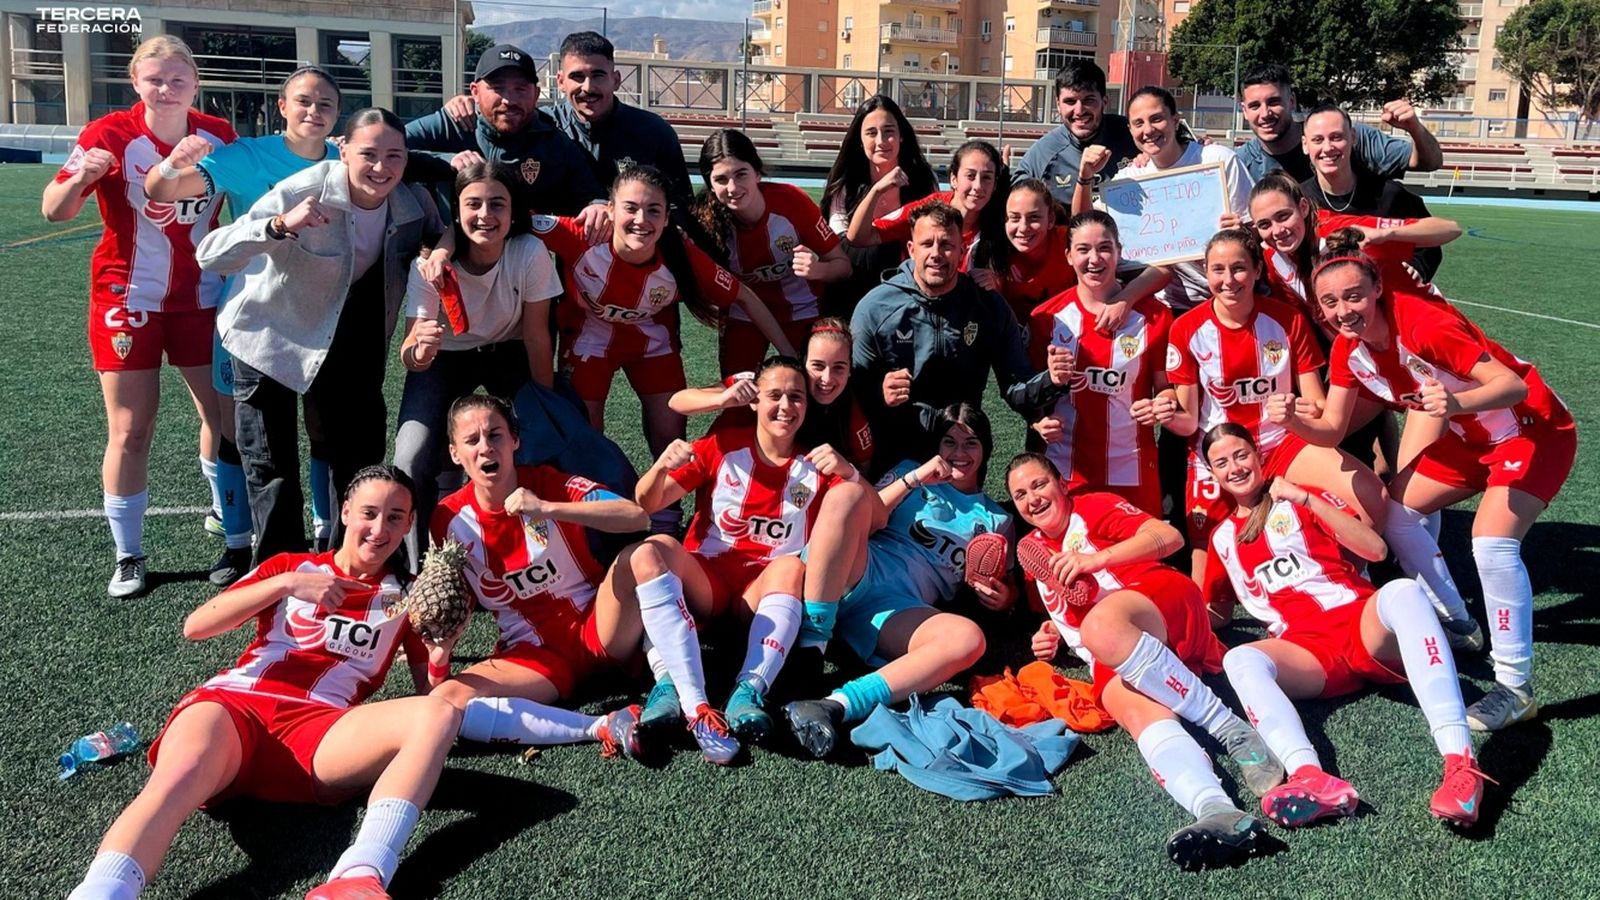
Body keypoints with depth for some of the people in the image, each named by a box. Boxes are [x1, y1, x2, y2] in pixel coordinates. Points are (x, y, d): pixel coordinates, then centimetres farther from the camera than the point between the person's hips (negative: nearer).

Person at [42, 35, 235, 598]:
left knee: (225, 412, 10)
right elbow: (54, 211, -15)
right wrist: (80, 177, -35)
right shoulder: (109, 134, -13)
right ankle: (127, 557, 8)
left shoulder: (218, 135, -4)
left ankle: (224, 512, 34)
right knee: (130, 432, -2)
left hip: (201, 298, 3)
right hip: (130, 300, -3)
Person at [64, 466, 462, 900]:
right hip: (234, 704, 0)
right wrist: (286, 584, -6)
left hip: (319, 726, 0)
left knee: (439, 714, -30)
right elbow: (194, 626, 6)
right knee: (179, 778, -37)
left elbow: (431, 689, 17)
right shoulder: (290, 566, 19)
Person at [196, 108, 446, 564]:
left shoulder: (413, 200, -16)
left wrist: (445, 246, -20)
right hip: (271, 334, -4)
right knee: (272, 473, -1)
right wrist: (281, 225, -50)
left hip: (345, 337, 5)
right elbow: (209, 256, -32)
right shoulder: (303, 192, -29)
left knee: (362, 458, 10)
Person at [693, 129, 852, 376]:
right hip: (743, 316, 1)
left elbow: (842, 265, -15)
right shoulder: (706, 217, -21)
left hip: (801, 312, -1)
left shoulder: (792, 201, -24)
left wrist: (817, 270, -35)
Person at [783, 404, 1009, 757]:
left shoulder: (995, 520, 28)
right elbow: (871, 520, 10)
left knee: (969, 639, -34)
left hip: (901, 607, 1)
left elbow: (1003, 586, 26)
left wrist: (1002, 596, 3)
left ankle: (837, 705, -45)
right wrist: (914, 479, 1)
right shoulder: (911, 470, 24)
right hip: (859, 575, -1)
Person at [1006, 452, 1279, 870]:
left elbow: (1169, 537, -2)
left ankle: (1233, 730, -37)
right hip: (1112, 664, 4)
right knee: (1142, 715, -33)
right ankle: (1218, 812, -63)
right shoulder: (1032, 553, 30)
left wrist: (1095, 558, -12)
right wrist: (1050, 637, 20)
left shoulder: (1093, 508, 13)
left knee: (1101, 625, -41)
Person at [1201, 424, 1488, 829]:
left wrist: (1306, 499, -5)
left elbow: (1375, 549, -2)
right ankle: (1313, 778, -60)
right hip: (1307, 652, 2)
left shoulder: (1298, 499, 13)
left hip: (1366, 627, -2)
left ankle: (1460, 762, -52)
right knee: (1240, 660, -32)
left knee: (1403, 591, -36)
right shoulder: (1222, 537, 22)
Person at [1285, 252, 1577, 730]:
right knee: (1395, 508, 5)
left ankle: (1516, 689, -11)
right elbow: (1331, 430, -5)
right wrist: (1293, 420, -26)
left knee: (1492, 543, -24)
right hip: (1471, 436, 8)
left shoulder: (1423, 324, -30)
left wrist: (1456, 402, -54)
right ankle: (1456, 622, 23)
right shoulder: (1348, 349, -8)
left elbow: (1513, 385, -34)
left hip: (1533, 429, -8)